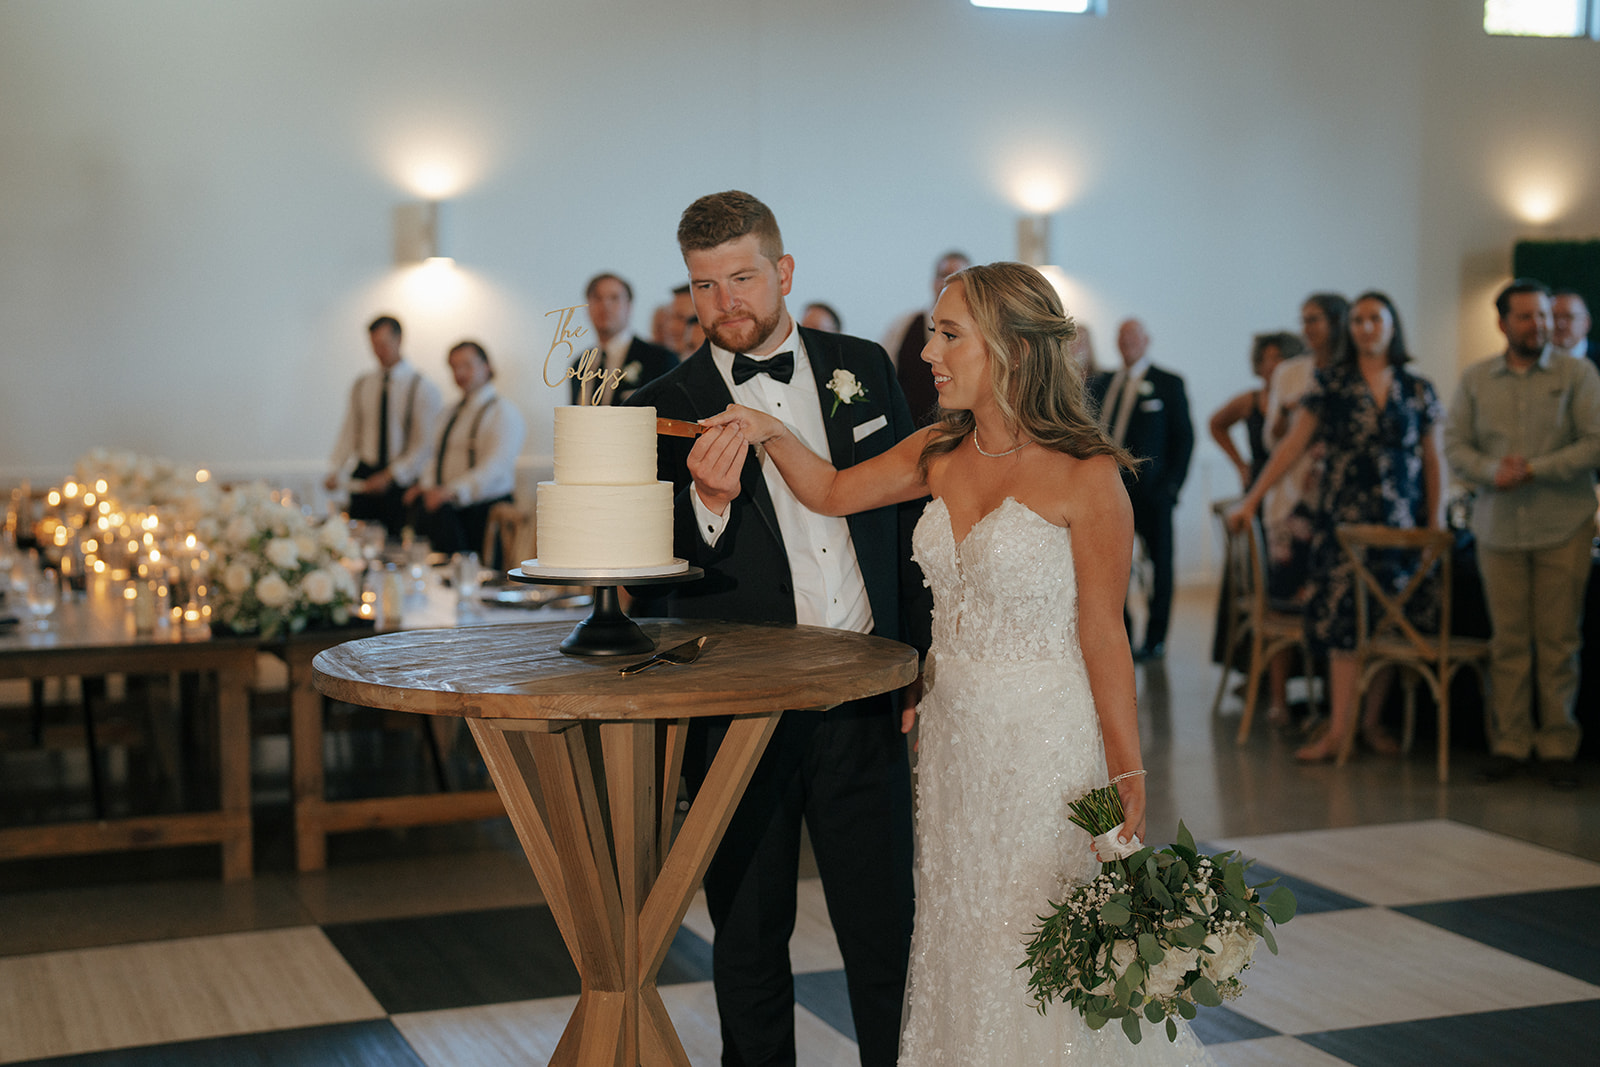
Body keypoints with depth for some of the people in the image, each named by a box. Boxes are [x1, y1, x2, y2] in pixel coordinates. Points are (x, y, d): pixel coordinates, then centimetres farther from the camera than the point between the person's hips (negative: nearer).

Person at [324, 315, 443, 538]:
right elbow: (349, 433, 11)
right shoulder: (361, 386, 10)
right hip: (364, 480, 3)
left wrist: (390, 475, -14)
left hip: (403, 483, -3)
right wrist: (335, 471, -4)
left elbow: (424, 444, -7)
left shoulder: (423, 388, -3)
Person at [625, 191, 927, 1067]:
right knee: (750, 938, 12)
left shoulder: (862, 368, 5)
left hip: (863, 703, 2)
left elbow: (908, 513, 11)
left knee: (886, 932, 8)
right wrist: (708, 501, -26)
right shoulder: (666, 409, -3)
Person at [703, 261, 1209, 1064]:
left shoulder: (1086, 477, -15)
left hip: (1046, 740, -6)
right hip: (951, 733, 6)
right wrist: (772, 433, -1)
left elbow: (1103, 636, -12)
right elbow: (833, 492, 17)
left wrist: (1129, 780, -12)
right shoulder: (941, 453, 4)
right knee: (960, 942, 15)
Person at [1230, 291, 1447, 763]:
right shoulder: (1329, 385, 3)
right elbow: (1292, 446, 2)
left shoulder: (1419, 392, 7)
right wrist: (1251, 499, -2)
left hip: (1401, 522, 2)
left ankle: (1372, 720, 13)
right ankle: (1338, 729, -8)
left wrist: (1436, 521, 3)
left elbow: (1434, 460, 9)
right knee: (1342, 617, -7)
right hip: (1343, 519, -1)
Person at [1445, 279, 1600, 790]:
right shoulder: (1476, 380, 10)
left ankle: (1559, 746, 8)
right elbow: (1455, 446, 6)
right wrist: (1492, 473, -13)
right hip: (1499, 528, 2)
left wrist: (1535, 470, -13)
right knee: (1508, 641, 3)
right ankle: (1510, 743, 10)